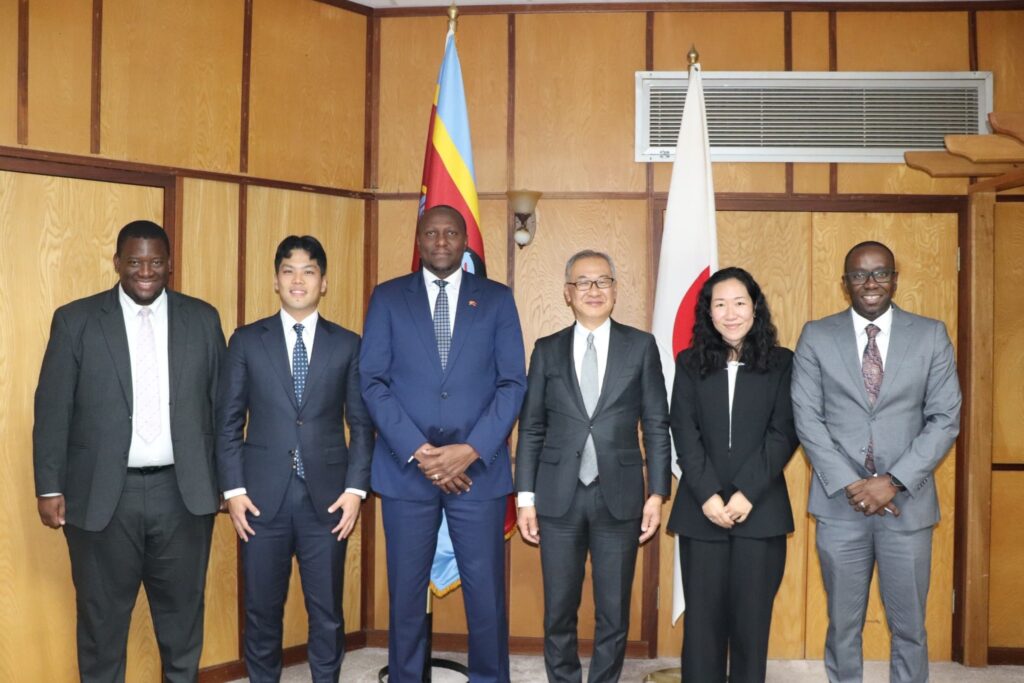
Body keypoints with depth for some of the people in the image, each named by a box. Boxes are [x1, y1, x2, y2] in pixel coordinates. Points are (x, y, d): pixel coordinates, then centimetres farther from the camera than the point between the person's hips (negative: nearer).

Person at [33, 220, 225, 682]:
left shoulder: (202, 319, 5)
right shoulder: (76, 320, 0)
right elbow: (52, 410, 0)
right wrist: (49, 488, -4)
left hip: (183, 492, 1)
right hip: (103, 495, -1)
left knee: (182, 613, 13)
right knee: (102, 617, 10)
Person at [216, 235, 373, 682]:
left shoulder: (347, 344, 5)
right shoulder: (247, 341, 5)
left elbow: (362, 423, 4)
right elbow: (228, 422, 4)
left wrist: (356, 488, -5)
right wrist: (233, 489, -4)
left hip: (327, 497, 0)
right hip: (263, 496, 0)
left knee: (327, 611, 8)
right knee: (262, 609, 9)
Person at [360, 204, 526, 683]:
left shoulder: (497, 299, 7)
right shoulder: (387, 297, 7)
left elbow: (513, 383, 1)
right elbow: (373, 382, 0)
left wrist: (470, 451, -11)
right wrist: (418, 451, -11)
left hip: (479, 469, 0)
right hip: (405, 468, 0)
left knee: (487, 594, 4)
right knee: (406, 593, 8)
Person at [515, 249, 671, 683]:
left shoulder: (641, 346, 4)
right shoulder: (547, 350, 7)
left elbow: (657, 426, 3)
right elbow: (531, 428, 6)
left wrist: (657, 492, -3)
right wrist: (526, 497, 1)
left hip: (619, 497, -1)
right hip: (559, 498, 1)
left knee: (613, 613, 8)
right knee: (559, 612, 9)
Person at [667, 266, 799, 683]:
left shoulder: (781, 363, 5)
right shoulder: (690, 364, 8)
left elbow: (783, 434, -2)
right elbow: (684, 435, 1)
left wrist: (747, 493, -12)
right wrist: (708, 495, -11)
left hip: (760, 510, -1)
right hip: (701, 511, 1)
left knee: (752, 619, 3)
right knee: (702, 618, 3)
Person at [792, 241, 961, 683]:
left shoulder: (931, 336, 2)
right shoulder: (816, 337, 2)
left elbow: (945, 419, -3)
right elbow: (807, 418, -2)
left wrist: (893, 481, -13)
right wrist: (850, 484, -12)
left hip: (908, 502, 0)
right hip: (839, 504, 0)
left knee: (908, 628, 9)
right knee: (843, 625, 11)